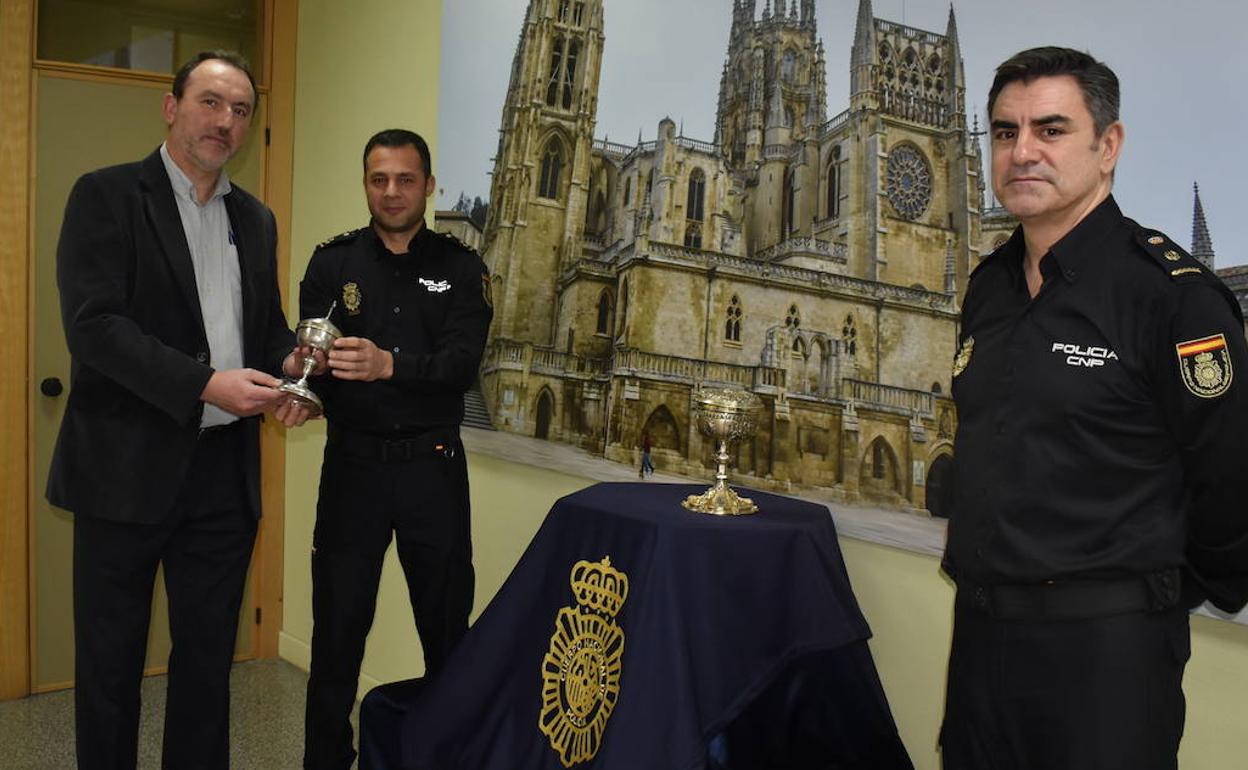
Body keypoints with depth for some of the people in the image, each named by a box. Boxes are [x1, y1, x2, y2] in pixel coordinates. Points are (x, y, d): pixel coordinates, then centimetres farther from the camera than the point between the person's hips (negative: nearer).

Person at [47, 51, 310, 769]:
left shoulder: (256, 219, 13)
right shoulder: (107, 196, -3)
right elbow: (94, 325, -14)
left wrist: (288, 367, -5)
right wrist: (206, 383, -23)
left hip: (225, 471, 5)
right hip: (129, 468, -4)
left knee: (208, 657, 14)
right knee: (110, 663, 10)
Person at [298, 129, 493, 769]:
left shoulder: (460, 269, 3)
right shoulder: (333, 263, 5)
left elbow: (461, 364, -12)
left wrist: (387, 364, -29)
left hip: (433, 466, 0)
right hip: (353, 464, 0)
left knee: (448, 627, 10)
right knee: (338, 628, 6)